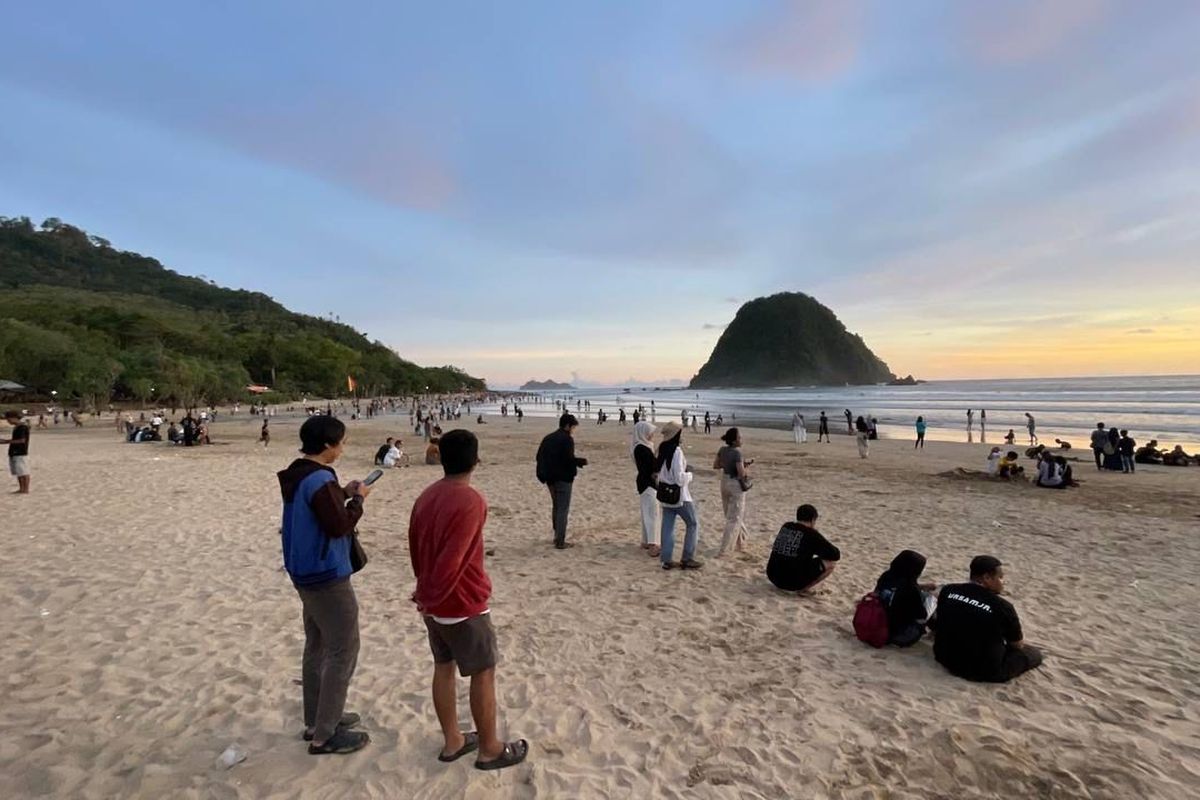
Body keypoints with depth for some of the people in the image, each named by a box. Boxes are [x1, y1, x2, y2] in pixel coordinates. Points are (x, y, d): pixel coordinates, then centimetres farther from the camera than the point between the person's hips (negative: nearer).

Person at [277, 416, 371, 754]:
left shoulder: (298, 475, 6)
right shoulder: (319, 479, -24)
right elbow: (338, 526, -24)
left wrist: (342, 493, 6)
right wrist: (358, 499, -11)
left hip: (306, 572, 10)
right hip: (327, 575, -10)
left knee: (317, 646, 18)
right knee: (343, 651, -1)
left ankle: (316, 720, 30)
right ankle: (324, 735, 7)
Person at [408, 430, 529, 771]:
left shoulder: (426, 496, 2)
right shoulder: (471, 501, -24)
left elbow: (415, 547, 11)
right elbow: (453, 560, -26)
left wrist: (427, 591, 20)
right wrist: (431, 598, -12)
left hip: (434, 603, 8)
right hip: (463, 604, -8)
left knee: (443, 668, 18)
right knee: (483, 673, 7)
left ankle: (452, 741, 32)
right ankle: (490, 749, 21)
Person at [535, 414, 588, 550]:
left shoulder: (548, 438, 10)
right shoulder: (567, 439, -14)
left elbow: (539, 457, 10)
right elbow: (569, 459, -22)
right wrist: (582, 462, -6)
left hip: (550, 478, 8)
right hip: (563, 478, -8)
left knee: (556, 506, 21)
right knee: (563, 509, -1)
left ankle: (557, 536, 30)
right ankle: (560, 541, 1)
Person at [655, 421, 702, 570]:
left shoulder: (663, 450, 4)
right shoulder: (676, 451, -21)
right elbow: (680, 478, -23)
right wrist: (689, 474, -3)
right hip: (678, 495, -8)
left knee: (667, 526, 11)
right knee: (692, 524, 7)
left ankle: (667, 559, 15)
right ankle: (687, 559, 9)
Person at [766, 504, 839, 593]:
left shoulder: (785, 527, 9)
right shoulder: (811, 534, -8)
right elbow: (836, 555, -3)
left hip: (773, 578, 7)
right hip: (794, 583, -7)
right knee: (831, 563, 3)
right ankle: (804, 588, -2)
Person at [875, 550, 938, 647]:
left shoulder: (886, 576, -7)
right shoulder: (910, 590, -26)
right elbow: (922, 619, -11)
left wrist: (923, 586, 14)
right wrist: (930, 596, 1)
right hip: (900, 637, -6)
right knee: (930, 599, 5)